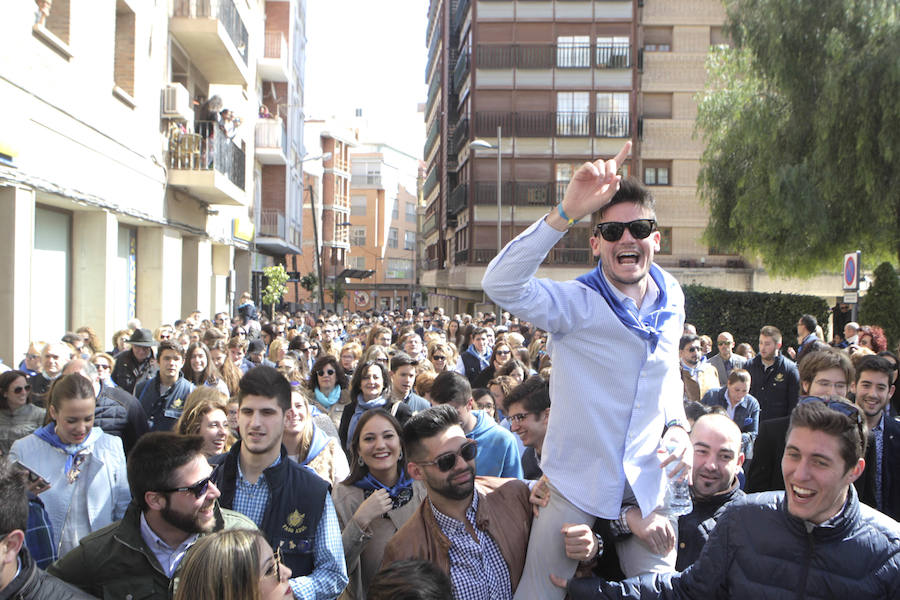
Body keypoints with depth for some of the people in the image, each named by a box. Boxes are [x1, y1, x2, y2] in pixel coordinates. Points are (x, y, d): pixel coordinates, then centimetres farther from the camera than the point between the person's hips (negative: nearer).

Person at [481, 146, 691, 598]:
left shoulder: (672, 302, 3)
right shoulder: (578, 304, -15)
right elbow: (501, 285, -35)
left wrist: (676, 426, 1)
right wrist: (566, 212, -41)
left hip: (647, 485, 5)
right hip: (575, 482, -4)